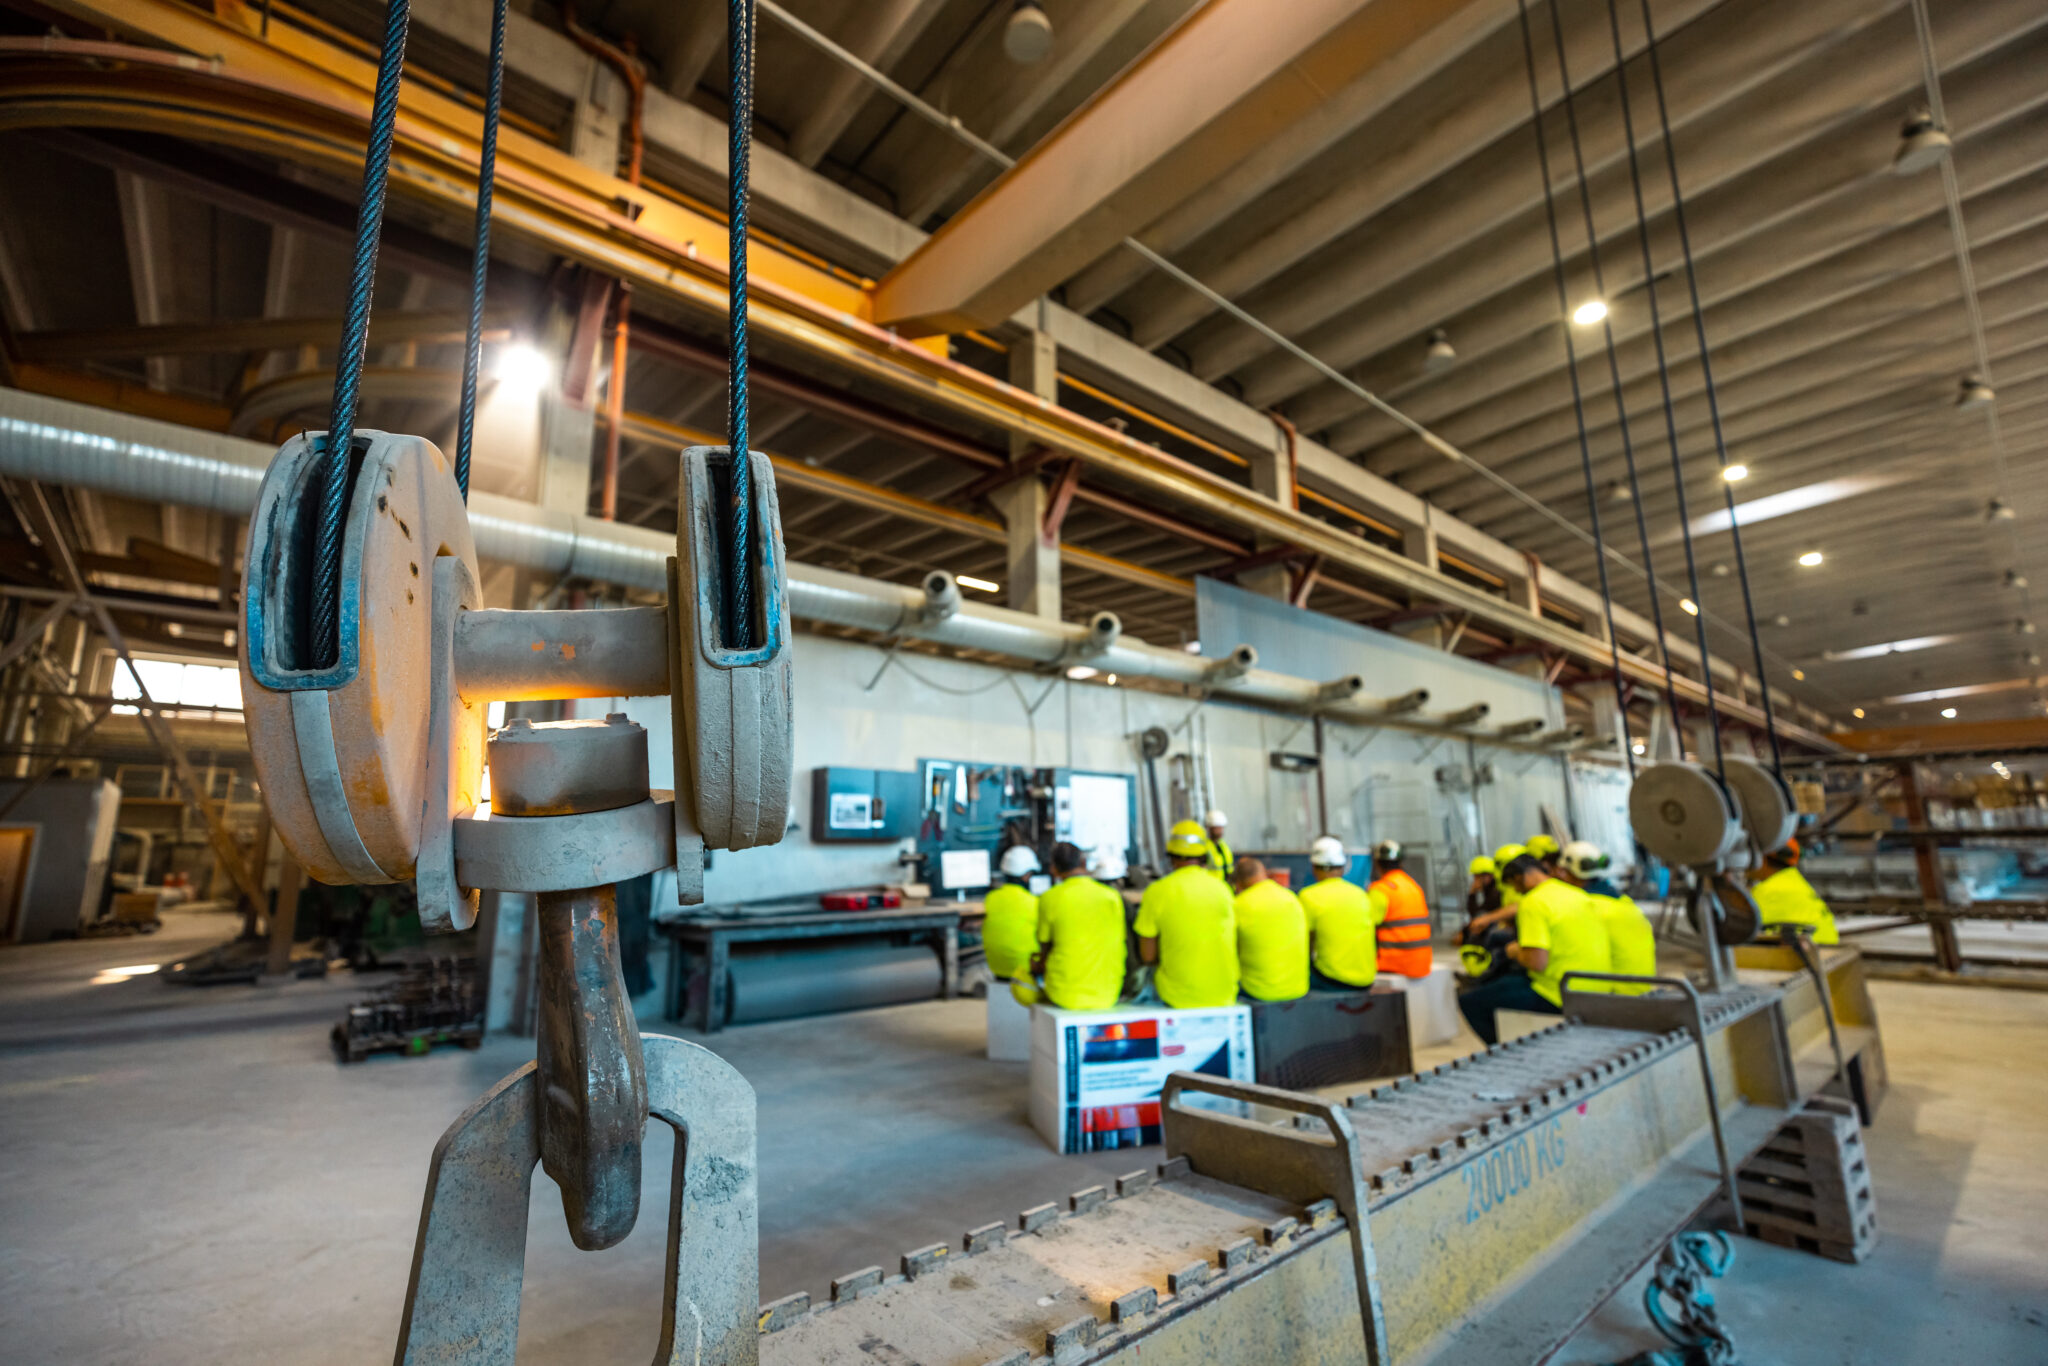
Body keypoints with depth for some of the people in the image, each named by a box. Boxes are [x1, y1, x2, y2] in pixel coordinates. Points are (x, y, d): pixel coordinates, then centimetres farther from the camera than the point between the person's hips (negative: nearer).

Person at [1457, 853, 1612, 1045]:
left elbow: (1537, 962, -23)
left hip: (1556, 998, -9)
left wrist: (1516, 952, -1)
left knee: (1469, 1003, -1)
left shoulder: (1534, 902, -16)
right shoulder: (1581, 895, 9)